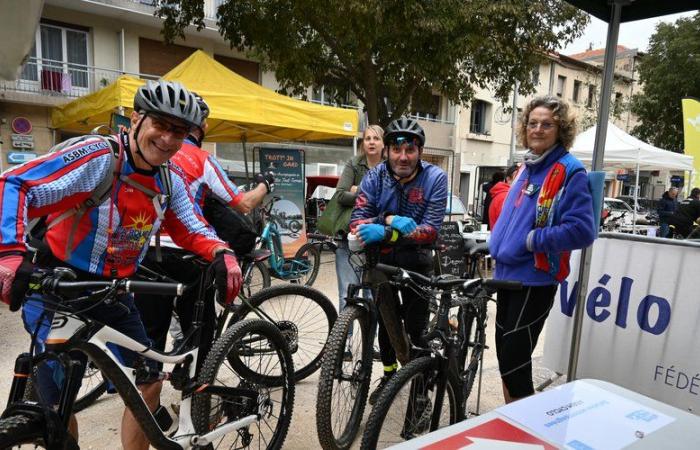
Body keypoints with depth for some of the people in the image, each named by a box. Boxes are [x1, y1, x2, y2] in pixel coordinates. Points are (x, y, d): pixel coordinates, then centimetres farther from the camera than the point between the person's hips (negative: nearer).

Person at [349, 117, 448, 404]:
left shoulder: (435, 178, -17)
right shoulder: (374, 177, -12)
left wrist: (384, 233, -40)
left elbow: (431, 230, -26)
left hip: (415, 260, -1)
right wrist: (390, 220, -38)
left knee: (417, 324, 0)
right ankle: (390, 375, 31)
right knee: (385, 319, 6)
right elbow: (357, 221, -18)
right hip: (381, 258, 1)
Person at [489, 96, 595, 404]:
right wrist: (498, 244, 9)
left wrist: (532, 240, -18)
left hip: (535, 279, -8)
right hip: (508, 273, 8)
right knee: (505, 356, 17)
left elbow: (582, 230, -21)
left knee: (515, 364, -4)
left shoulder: (570, 172, -12)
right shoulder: (528, 168, 12)